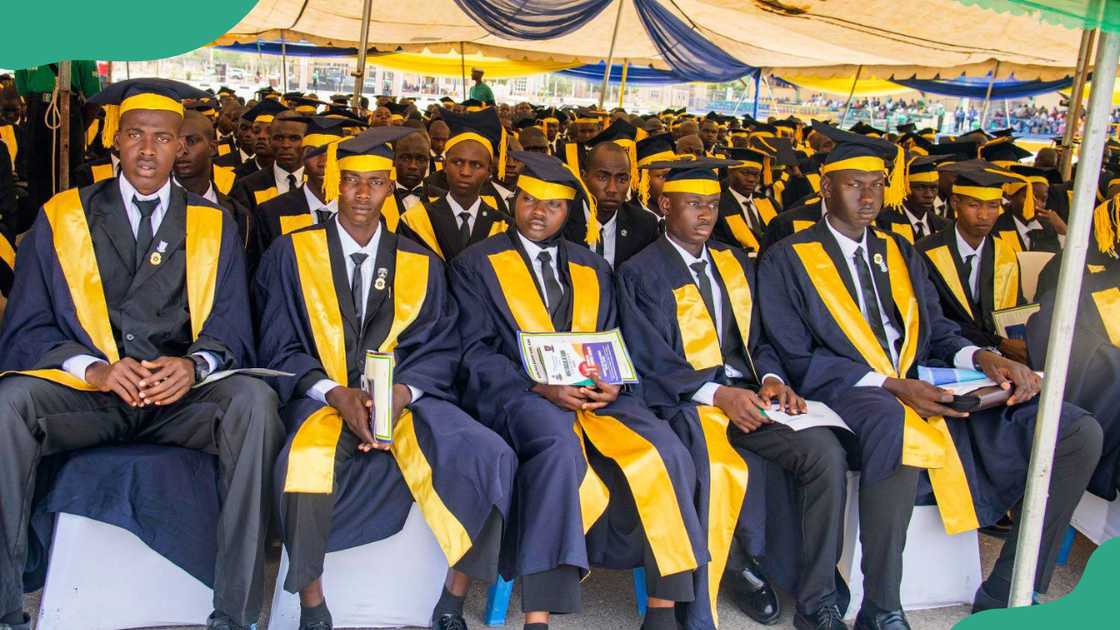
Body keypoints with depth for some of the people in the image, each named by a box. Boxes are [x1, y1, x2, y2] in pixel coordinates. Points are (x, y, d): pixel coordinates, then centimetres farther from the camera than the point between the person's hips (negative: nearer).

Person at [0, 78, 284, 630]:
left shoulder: (213, 226, 13)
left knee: (254, 400, -31)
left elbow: (230, 331, 7)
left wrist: (194, 365, -18)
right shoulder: (61, 218, 11)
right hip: (82, 395, 0)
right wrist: (94, 368, -16)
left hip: (184, 398, 0)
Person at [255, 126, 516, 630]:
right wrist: (336, 394, -16)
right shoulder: (292, 253, 7)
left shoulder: (421, 265, 12)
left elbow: (441, 348, 6)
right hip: (320, 397, -2)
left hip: (406, 396, 2)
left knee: (487, 456, -25)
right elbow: (280, 349, 2)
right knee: (307, 463, -37)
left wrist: (401, 392, -15)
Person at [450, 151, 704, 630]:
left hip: (593, 394, 4)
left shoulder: (592, 269, 21)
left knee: (664, 450, -24)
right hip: (516, 394, -4)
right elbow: (476, 352, -1)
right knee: (559, 443, -38)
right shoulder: (476, 264, 9)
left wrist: (612, 384, -7)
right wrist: (540, 388, -16)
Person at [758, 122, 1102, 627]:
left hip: (924, 390, 6)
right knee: (899, 428, -44)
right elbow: (797, 360, -5)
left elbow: (936, 330, 18)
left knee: (1079, 434, -10)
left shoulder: (899, 252, 21)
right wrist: (888, 385, -17)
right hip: (846, 395, -6)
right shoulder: (787, 261, 2)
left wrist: (983, 358, -5)